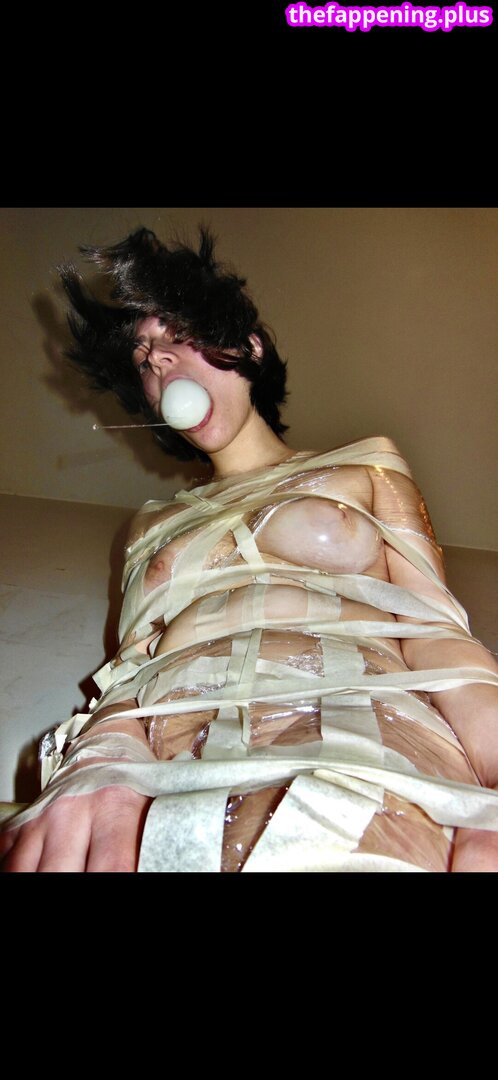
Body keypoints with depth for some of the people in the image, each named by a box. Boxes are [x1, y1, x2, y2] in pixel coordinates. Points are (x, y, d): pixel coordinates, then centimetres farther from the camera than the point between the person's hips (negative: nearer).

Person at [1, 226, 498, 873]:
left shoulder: (367, 466, 21)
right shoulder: (156, 522, 29)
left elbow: (435, 631, 8)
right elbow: (131, 667, 13)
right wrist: (94, 765, -13)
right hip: (169, 764, 2)